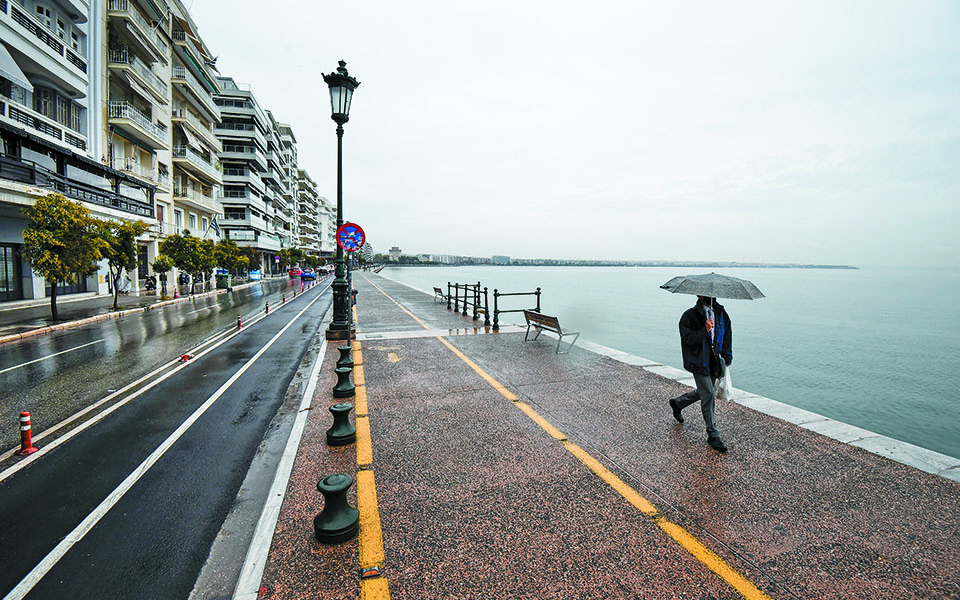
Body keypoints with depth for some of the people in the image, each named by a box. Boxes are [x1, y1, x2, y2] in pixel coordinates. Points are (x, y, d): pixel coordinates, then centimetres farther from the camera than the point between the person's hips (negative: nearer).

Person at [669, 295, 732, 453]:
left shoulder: (722, 315, 8)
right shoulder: (690, 315, -10)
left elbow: (727, 337, 17)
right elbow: (687, 339, -16)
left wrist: (727, 359, 12)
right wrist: (705, 330, -28)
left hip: (714, 361, 6)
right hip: (698, 361, -6)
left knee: (704, 392, 16)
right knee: (708, 395, -7)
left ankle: (677, 403, 43)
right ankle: (713, 435, 6)